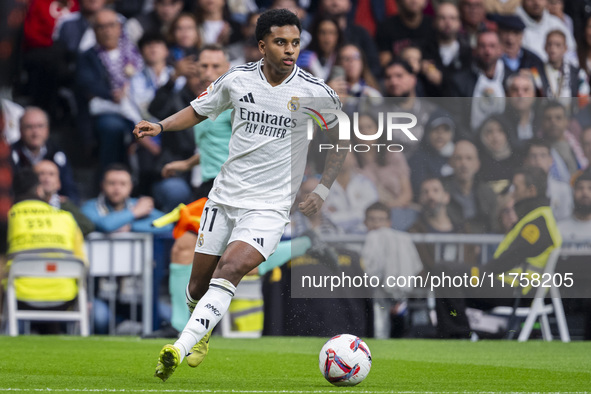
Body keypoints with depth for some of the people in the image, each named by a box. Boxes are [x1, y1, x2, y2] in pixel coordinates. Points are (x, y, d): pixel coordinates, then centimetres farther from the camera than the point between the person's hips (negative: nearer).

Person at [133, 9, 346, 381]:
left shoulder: (317, 92, -6)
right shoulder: (238, 79, -1)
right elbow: (198, 110, 15)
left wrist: (323, 190, 0)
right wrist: (160, 126, -3)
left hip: (269, 207, -3)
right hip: (224, 196, 3)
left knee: (229, 270, -26)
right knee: (198, 285, 8)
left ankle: (181, 348, -32)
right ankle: (203, 333, 42)